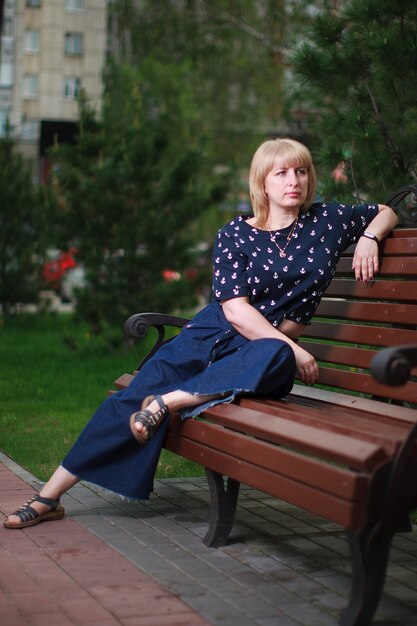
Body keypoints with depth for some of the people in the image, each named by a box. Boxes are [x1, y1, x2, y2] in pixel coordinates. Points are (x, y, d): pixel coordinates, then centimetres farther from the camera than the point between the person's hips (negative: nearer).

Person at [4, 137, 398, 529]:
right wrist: (292, 348, -17)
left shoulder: (327, 221, 6)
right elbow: (235, 309, -9)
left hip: (269, 348, 0)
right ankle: (49, 496, -11)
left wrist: (369, 238, -1)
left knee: (274, 356, -39)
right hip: (213, 335, 0)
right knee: (137, 394, -17)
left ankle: (169, 401, -31)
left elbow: (386, 213, 22)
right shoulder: (234, 235, 0)